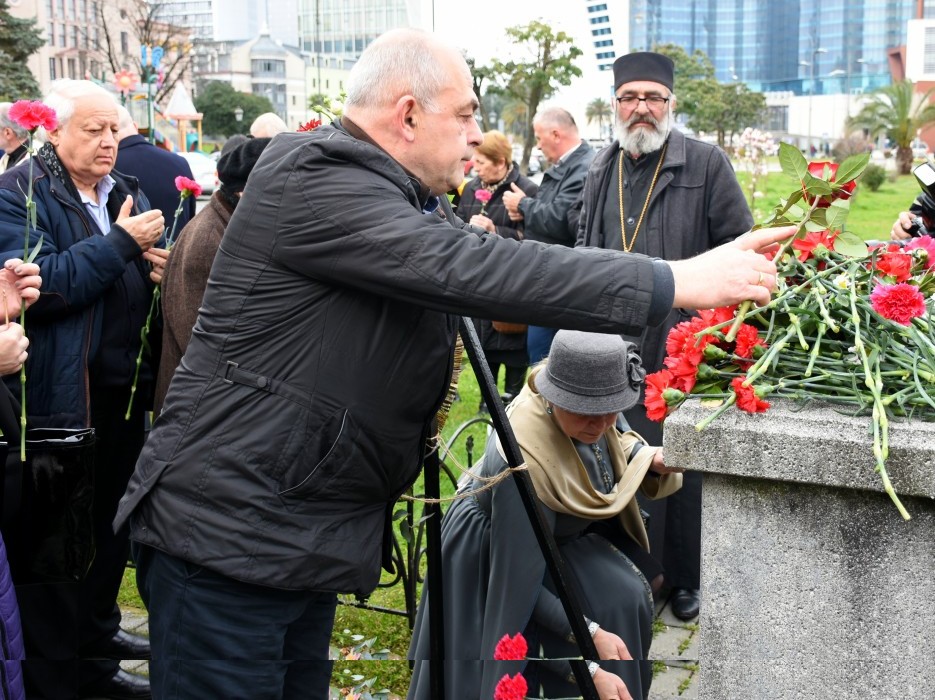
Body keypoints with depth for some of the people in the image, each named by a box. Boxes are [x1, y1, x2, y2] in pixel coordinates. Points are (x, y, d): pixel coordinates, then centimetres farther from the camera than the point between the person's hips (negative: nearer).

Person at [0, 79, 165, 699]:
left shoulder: (127, 193, 13)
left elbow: (147, 274, 23)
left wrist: (160, 267, -1)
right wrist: (120, 243, -19)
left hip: (125, 388, 7)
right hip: (61, 397, -7)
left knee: (114, 526, 17)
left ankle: (97, 637, 34)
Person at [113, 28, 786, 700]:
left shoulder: (413, 199, 12)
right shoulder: (313, 183, -18)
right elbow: (468, 268, -27)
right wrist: (678, 282, -26)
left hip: (305, 537, 9)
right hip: (227, 537, -9)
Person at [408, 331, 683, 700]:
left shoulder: (594, 412, -22)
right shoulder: (520, 462, -40)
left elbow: (619, 444, 2)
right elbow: (520, 585, -32)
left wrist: (654, 460, -20)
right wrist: (589, 633, -35)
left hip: (565, 533, 6)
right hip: (499, 551, -6)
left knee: (625, 599, -11)